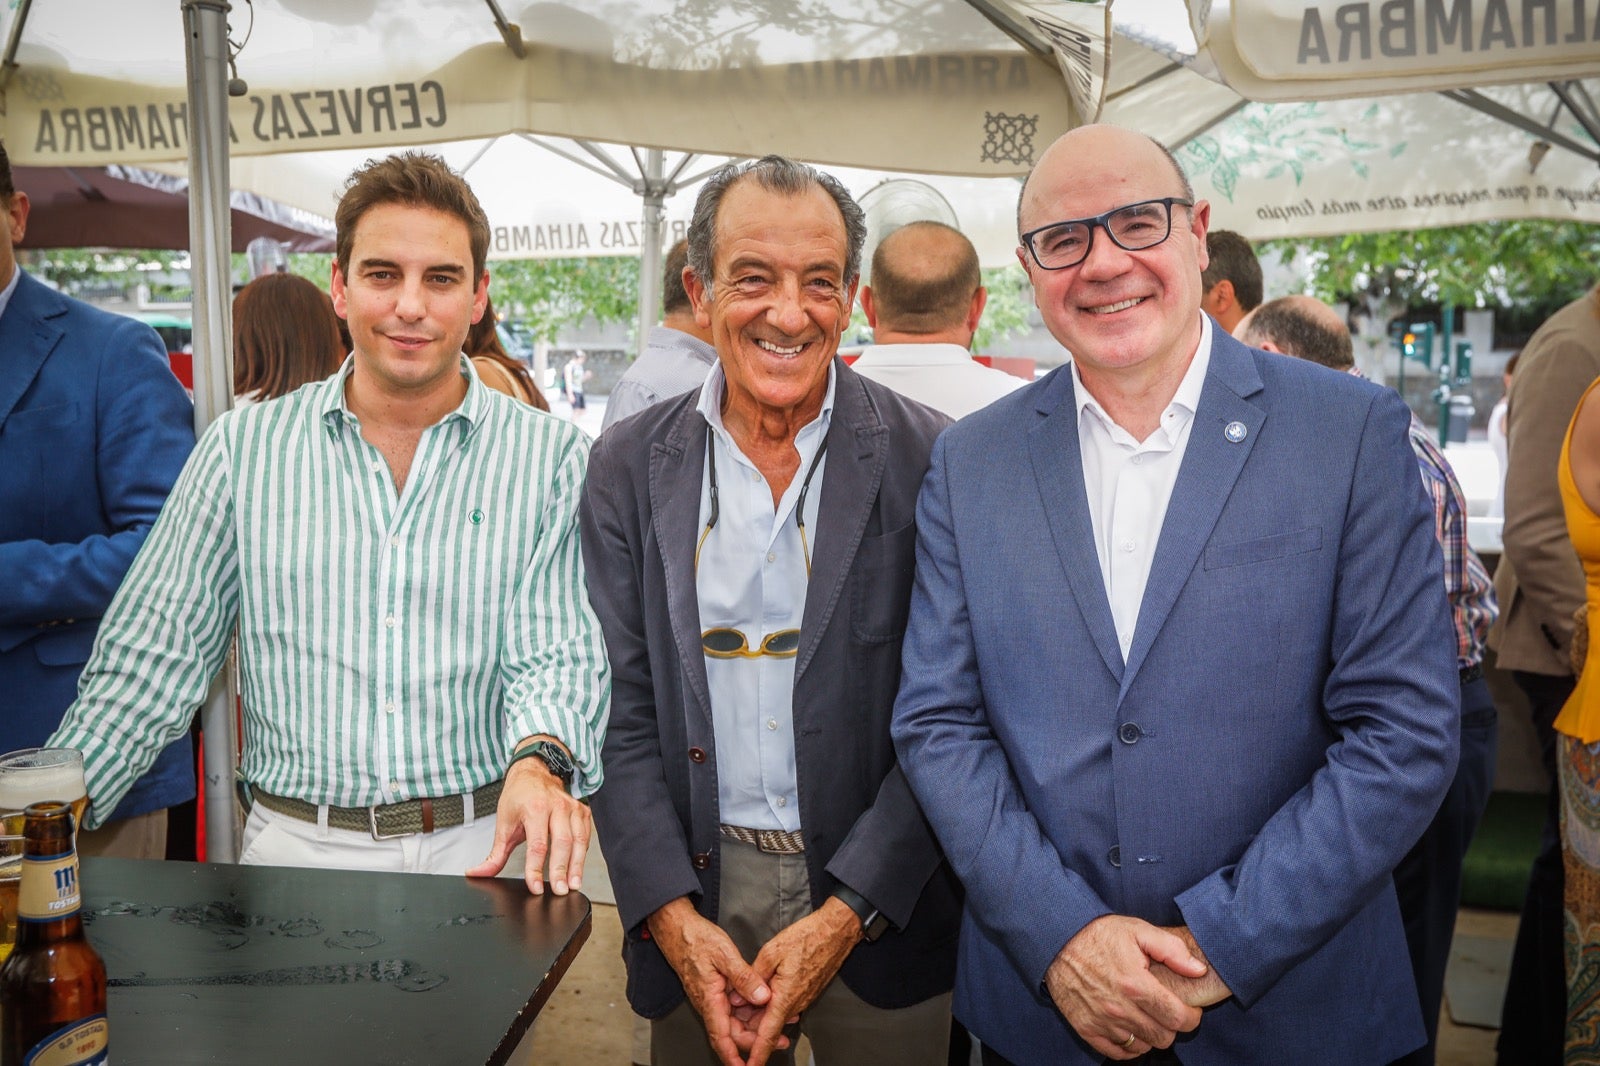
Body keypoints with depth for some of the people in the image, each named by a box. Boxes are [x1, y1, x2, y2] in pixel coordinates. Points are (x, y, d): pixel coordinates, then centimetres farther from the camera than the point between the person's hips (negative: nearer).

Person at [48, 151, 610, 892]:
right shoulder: (243, 448, 2)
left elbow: (557, 653, -7)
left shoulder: (551, 458, -2)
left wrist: (539, 760, -27)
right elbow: (157, 657, 4)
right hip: (297, 848, 1)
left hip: (483, 850, 0)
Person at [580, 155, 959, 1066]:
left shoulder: (930, 460, -9)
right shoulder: (629, 466, -1)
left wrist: (846, 915, -14)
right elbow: (618, 708, -1)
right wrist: (671, 915, -10)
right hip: (694, 892, 2)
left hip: (877, 900, -1)